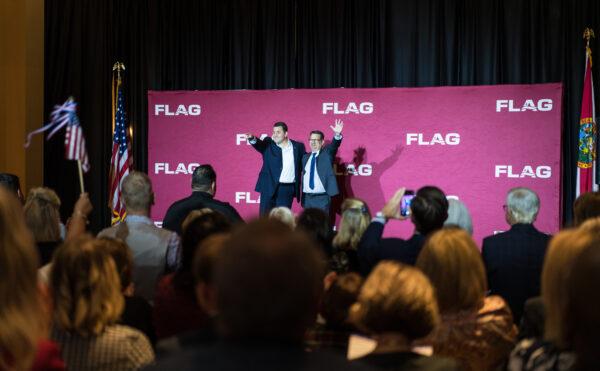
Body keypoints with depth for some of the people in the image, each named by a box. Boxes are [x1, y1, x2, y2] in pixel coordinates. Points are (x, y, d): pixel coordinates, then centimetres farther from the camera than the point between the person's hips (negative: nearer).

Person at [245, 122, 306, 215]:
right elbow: (260, 144, -18)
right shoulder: (268, 144, 2)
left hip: (288, 189, 1)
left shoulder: (298, 146, 6)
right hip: (269, 187, -1)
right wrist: (252, 139, -40)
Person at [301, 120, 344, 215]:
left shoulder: (327, 154, 1)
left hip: (322, 198, -4)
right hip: (307, 197, 4)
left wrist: (337, 134, -35)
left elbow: (334, 145, -16)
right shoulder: (305, 157, 14)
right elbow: (303, 174, 16)